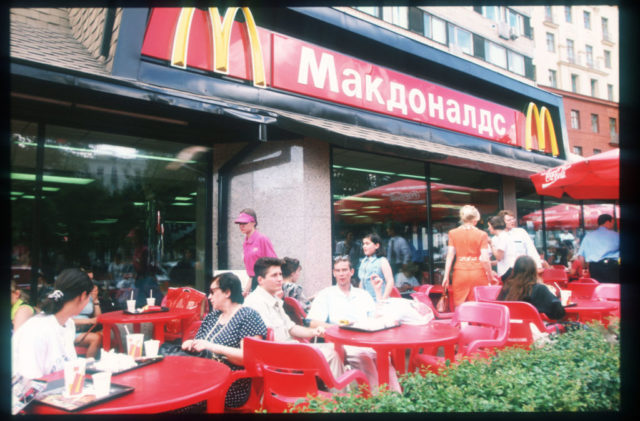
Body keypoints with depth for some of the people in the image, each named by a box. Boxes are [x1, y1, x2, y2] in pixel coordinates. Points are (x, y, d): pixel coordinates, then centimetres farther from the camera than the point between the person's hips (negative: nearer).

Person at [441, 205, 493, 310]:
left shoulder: (453, 233, 2)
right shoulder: (482, 235, -4)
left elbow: (450, 256, 0)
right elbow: (485, 259, -7)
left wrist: (446, 276, 3)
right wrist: (490, 276, 4)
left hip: (460, 271, 2)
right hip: (477, 272, -1)